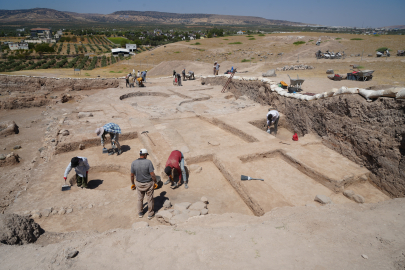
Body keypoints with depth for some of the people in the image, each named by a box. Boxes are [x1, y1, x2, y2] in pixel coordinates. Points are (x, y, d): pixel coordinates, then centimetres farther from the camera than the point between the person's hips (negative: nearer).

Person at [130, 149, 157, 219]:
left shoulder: (133, 163, -12)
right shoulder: (148, 162, -22)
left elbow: (132, 175, -3)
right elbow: (152, 174, -21)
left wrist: (132, 183, 11)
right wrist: (155, 182, -5)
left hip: (139, 184, 3)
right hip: (148, 184, -3)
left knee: (140, 198, 23)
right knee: (149, 199, 16)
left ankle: (140, 213, 39)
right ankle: (150, 214, 31)